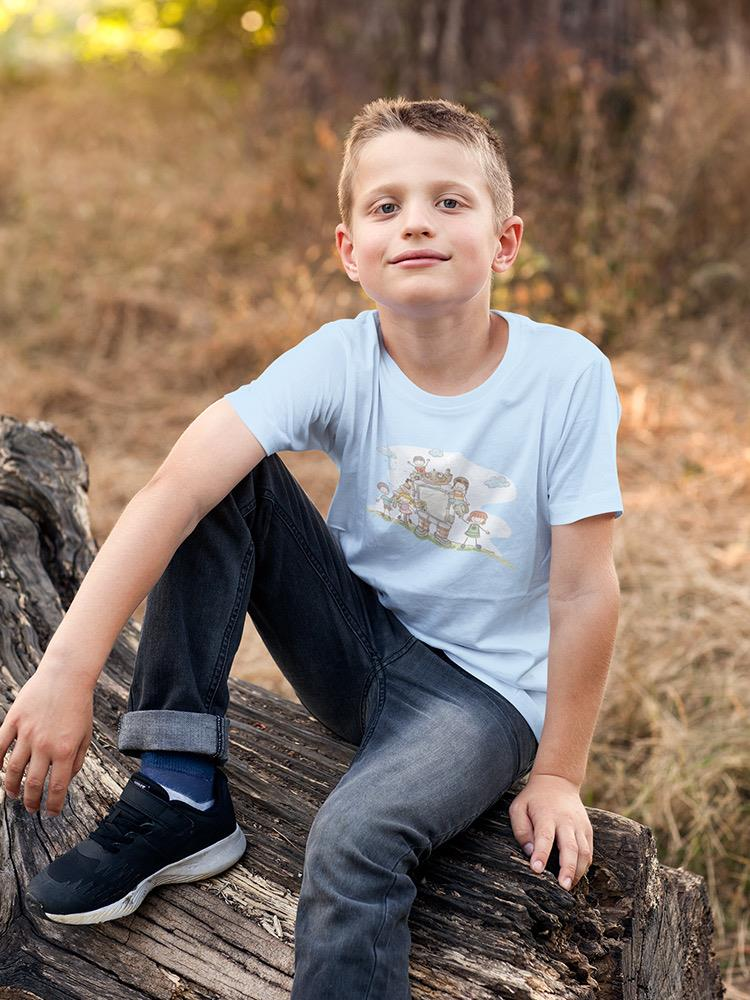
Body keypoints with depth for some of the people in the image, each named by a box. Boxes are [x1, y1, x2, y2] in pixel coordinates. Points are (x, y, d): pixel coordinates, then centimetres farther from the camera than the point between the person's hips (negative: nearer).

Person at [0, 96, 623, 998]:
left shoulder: (568, 374, -20)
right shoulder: (339, 360, -15)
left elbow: (583, 593, -15)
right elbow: (176, 487, -27)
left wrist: (559, 774, -8)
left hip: (483, 689, -3)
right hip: (353, 646, 4)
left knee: (355, 839, -33)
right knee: (226, 478, -18)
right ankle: (182, 797, -11)